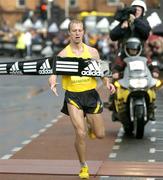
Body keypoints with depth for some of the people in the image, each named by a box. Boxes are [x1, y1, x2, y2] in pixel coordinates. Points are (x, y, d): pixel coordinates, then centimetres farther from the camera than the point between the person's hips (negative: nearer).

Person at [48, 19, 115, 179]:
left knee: (100, 135, 7)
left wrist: (107, 83, -10)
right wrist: (52, 83, -33)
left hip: (91, 94, 2)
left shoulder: (92, 52, 2)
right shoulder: (63, 54, -5)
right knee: (80, 134, -12)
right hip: (73, 96, -2)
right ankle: (84, 167, 9)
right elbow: (53, 74, -10)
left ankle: (91, 126, 45)